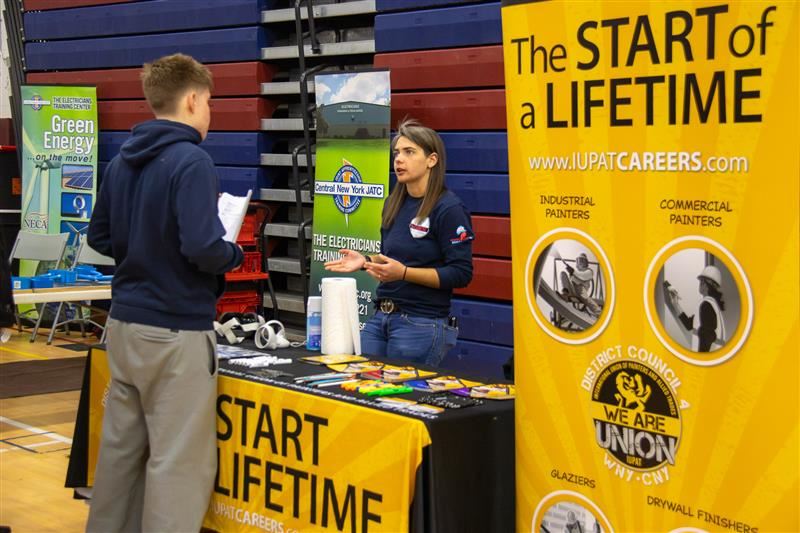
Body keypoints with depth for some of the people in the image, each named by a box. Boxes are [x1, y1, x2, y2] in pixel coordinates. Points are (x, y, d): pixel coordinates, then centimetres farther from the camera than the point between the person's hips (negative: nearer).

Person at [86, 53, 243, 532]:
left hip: (125, 322, 8)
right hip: (176, 330, -8)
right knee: (179, 459, -1)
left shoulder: (122, 162, 9)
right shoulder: (192, 161, -16)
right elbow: (203, 248, -24)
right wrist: (235, 255, -5)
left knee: (121, 446, 16)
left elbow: (100, 238, 16)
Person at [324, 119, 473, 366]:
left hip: (422, 324, -7)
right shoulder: (393, 204, 10)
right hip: (381, 318, 7)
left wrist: (404, 273, -23)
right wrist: (366, 262, 2)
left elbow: (460, 274, -15)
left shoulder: (449, 209, -12)